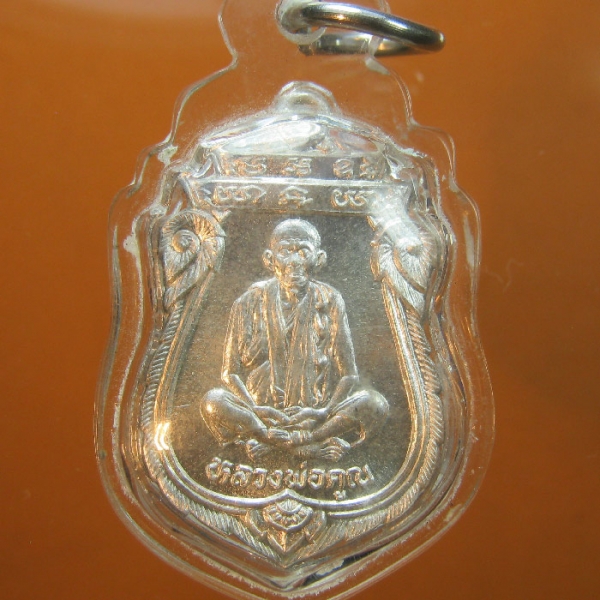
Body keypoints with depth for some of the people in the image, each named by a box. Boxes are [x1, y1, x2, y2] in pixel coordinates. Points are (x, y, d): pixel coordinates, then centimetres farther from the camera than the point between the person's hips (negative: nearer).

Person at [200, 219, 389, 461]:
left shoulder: (329, 302, 0)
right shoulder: (252, 302, 1)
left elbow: (349, 375, -2)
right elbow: (230, 373, 0)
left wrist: (326, 411, -19)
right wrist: (254, 410, -18)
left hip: (314, 413, 1)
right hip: (262, 411, 0)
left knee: (375, 404, -23)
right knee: (212, 402, -27)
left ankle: (265, 440, -24)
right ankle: (317, 441, -23)